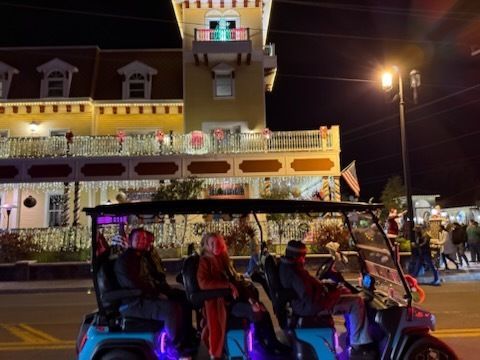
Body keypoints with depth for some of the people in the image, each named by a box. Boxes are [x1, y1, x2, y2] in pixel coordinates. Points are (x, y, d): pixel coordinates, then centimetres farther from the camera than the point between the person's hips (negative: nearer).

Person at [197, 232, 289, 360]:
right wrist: (228, 285, -22)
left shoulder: (224, 260, 18)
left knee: (262, 309, -16)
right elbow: (203, 283, -17)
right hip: (221, 302, -7)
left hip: (235, 298, 7)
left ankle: (272, 343, -9)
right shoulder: (205, 261, -1)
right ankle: (260, 344, -7)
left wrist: (250, 297, -3)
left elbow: (237, 280, 13)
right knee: (255, 312, -25)